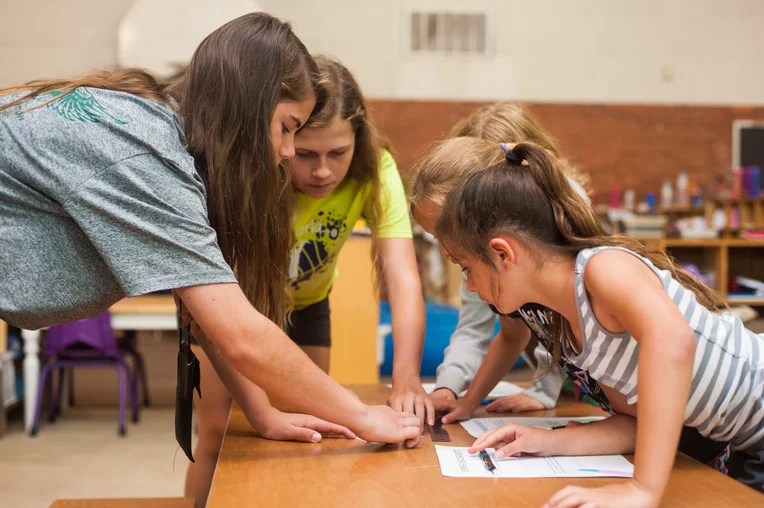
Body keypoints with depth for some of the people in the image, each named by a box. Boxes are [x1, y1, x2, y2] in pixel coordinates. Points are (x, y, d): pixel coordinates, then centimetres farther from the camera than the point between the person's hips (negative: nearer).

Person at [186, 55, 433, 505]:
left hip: (306, 302, 2)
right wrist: (263, 412, -51)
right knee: (218, 433, -5)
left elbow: (404, 279, -37)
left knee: (307, 436, 1)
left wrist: (407, 379, -53)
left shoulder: (375, 171, -30)